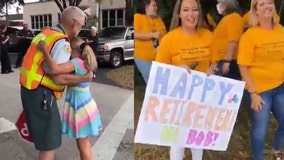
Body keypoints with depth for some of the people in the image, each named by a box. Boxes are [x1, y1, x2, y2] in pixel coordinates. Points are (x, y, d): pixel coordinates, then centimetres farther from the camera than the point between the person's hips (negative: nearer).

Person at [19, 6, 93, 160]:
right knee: (49, 142, 4)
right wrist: (85, 78, -12)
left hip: (30, 89, 9)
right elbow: (58, 77, -23)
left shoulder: (46, 33, 11)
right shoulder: (62, 42, -17)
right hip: (40, 93, -9)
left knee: (45, 135, 25)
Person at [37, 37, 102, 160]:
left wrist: (45, 51, -27)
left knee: (83, 145, 6)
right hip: (83, 105, 9)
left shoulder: (77, 62, -21)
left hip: (81, 107, -9)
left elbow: (55, 69, -36)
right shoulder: (84, 62, 7)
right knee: (84, 143, 23)